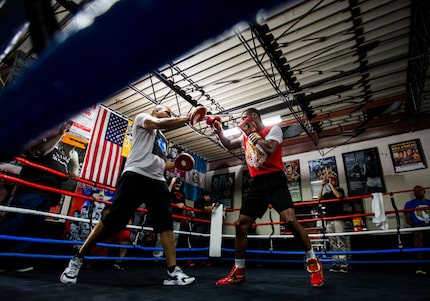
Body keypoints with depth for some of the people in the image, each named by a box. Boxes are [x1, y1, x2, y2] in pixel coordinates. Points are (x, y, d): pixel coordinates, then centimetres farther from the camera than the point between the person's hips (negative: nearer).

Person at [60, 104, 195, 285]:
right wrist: (187, 119, -10)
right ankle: (77, 259, 11)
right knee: (113, 220, -8)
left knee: (166, 224, -5)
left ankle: (173, 272, -5)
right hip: (136, 175, -7)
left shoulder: (163, 140, 31)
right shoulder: (142, 117, 10)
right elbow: (160, 123, -12)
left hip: (158, 181, 8)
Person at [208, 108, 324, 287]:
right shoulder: (246, 136, 20)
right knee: (241, 225, 2)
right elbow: (228, 145, 27)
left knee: (290, 220, -20)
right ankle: (238, 272, 15)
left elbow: (270, 150, -17)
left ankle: (313, 262, 5)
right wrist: (217, 130, 14)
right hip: (257, 183, 6)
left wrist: (253, 133, -7)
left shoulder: (273, 129, 0)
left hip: (274, 180, -6)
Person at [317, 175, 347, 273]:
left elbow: (338, 195, -11)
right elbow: (319, 198, 5)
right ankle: (336, 263, 3)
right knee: (332, 242, 1)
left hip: (338, 218, -4)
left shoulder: (339, 190, 11)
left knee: (341, 241, -10)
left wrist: (331, 185, -5)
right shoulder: (326, 193, 21)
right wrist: (322, 186, 4)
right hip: (328, 220, 4)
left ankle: (344, 263, -11)